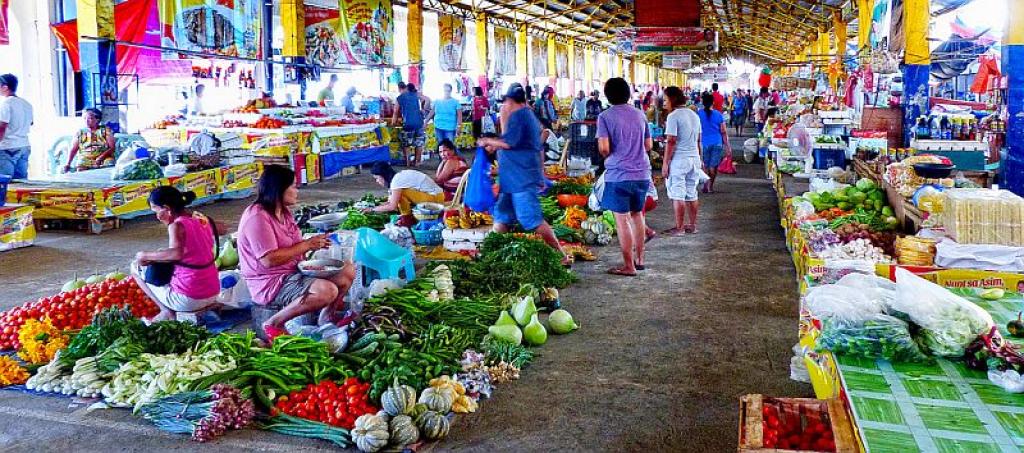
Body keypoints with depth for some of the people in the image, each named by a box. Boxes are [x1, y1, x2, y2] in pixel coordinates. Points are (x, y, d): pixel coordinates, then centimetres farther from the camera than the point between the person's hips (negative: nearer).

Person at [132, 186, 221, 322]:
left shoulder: (177, 225, -16)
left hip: (189, 299, -8)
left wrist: (146, 256, -19)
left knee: (136, 267, 12)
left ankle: (167, 311, 3)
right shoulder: (202, 219, 6)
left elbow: (176, 253, -34)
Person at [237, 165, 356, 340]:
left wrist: (314, 243, -2)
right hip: (271, 284, -10)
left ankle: (327, 316, 18)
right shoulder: (257, 217, -20)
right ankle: (274, 324, -15)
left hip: (292, 272, 10)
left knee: (348, 270, 4)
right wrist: (307, 245, -20)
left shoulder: (283, 211, 11)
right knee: (327, 290, -33)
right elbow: (269, 259, -27)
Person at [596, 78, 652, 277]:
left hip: (619, 174, -5)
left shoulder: (605, 116, -8)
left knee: (622, 220, 1)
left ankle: (629, 266, 4)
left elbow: (604, 148, -15)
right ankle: (639, 259, 26)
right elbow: (649, 145, 12)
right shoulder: (640, 114, 8)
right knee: (637, 215, 19)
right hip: (642, 173, 5)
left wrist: (610, 156, 6)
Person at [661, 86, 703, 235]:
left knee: (678, 195, -2)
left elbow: (671, 141, -16)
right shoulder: (694, 115, 13)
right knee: (692, 194, 13)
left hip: (678, 159, -8)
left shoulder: (673, 116, -12)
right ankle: (693, 225, 19)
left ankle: (679, 227, -1)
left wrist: (665, 163, -13)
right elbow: (698, 140, 17)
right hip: (694, 158, 8)